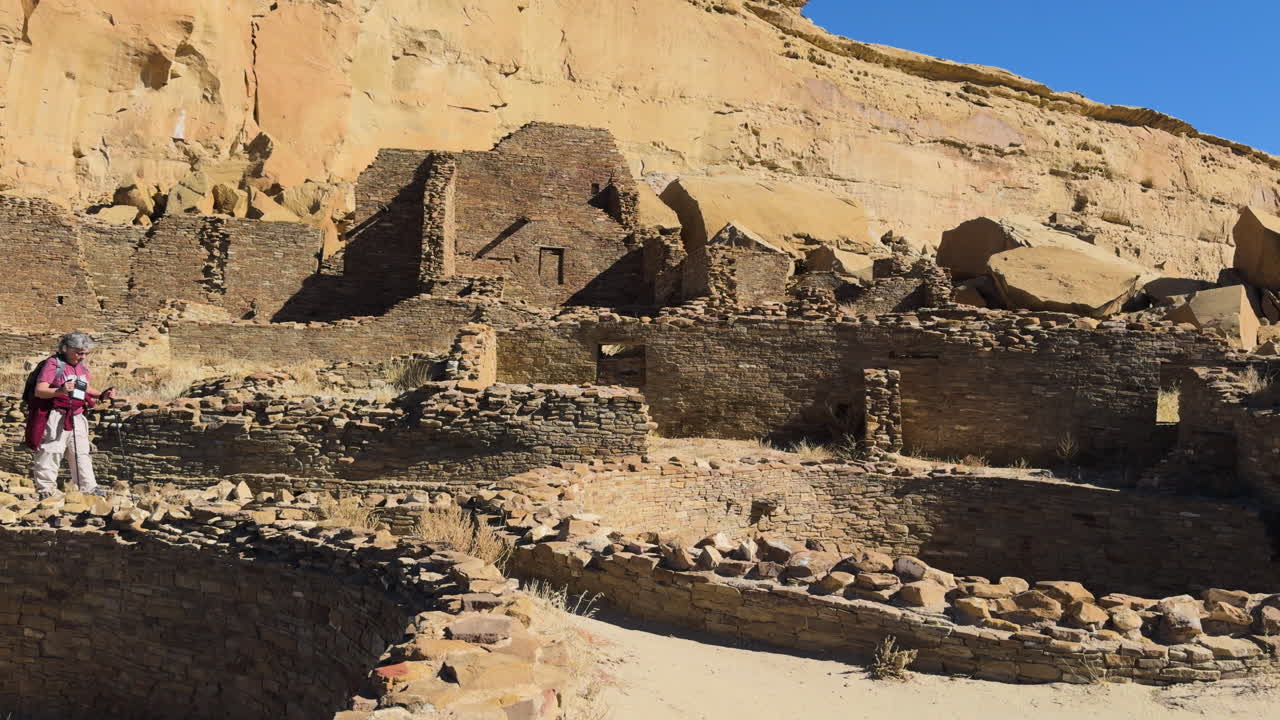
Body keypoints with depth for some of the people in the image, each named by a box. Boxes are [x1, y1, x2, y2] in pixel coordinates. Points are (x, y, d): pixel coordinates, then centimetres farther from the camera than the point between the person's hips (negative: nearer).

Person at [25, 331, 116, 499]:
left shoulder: (82, 366, 13)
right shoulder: (54, 363, -10)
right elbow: (39, 391, -16)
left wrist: (102, 395, 8)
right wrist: (60, 391, -34)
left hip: (77, 417, 7)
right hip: (56, 418, -7)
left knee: (81, 453, 11)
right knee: (50, 453, -4)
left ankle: (89, 488, 16)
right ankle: (46, 491, 5)